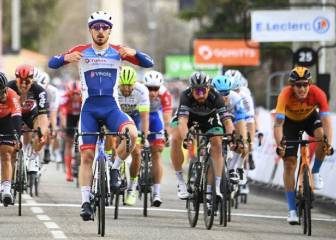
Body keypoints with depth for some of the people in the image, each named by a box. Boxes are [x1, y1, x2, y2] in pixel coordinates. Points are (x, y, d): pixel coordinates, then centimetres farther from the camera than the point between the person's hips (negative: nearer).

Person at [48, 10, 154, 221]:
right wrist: (66, 58, -25)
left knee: (132, 133, -29)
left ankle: (115, 168, -6)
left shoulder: (118, 52, 2)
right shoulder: (82, 52, 2)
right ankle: (86, 202, -1)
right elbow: (52, 64, -2)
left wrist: (134, 53, -23)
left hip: (111, 107, 0)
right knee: (87, 156, -6)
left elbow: (149, 63, -2)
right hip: (89, 107, 0)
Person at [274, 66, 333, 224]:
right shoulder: (285, 95, -36)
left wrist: (328, 143, -53)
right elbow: (278, 123, -40)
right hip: (290, 121, -1)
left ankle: (315, 173, -7)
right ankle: (292, 210, -4)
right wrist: (279, 146, -53)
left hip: (310, 117, 1)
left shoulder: (317, 94, -33)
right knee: (289, 163, -9)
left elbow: (326, 121, -38)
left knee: (322, 136, -33)